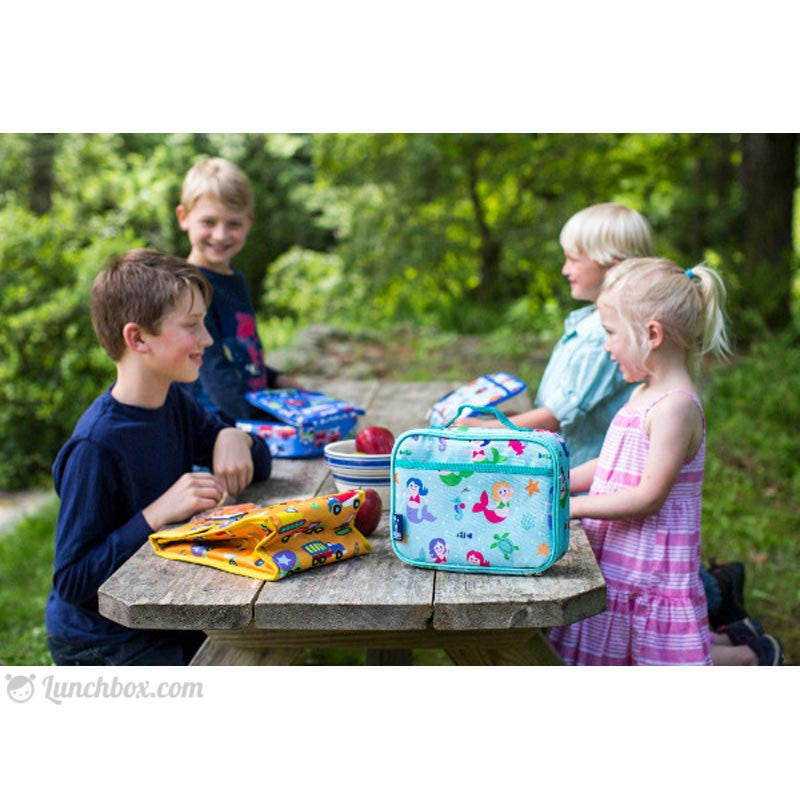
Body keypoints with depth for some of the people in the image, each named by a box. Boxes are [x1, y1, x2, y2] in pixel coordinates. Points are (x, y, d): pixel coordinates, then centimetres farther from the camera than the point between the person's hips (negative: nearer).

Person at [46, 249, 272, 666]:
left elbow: (259, 464, 12)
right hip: (102, 643, -8)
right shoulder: (95, 447, -24)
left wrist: (233, 437, -10)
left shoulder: (174, 404, 2)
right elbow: (71, 582, -24)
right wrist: (157, 514, -31)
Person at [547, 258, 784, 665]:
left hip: (652, 565, -9)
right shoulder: (644, 394, 8)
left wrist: (572, 506, -21)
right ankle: (732, 639, 31)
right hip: (619, 557, 9)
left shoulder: (675, 406, -22)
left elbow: (649, 497, -24)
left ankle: (756, 655, 26)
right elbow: (611, 466, 15)